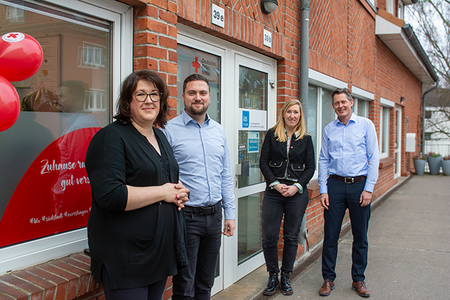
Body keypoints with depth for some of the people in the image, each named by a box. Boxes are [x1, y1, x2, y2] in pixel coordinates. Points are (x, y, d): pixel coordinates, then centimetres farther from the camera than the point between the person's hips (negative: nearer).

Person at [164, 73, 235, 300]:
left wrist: (229, 213, 10)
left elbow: (226, 175, 13)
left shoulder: (218, 131, 9)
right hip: (186, 216, -5)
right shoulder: (169, 130, -7)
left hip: (214, 215, 5)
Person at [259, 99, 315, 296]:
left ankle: (286, 277, 23)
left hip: (297, 193, 1)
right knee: (269, 237, -3)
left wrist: (297, 186, -9)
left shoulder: (306, 138, 7)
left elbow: (310, 167, 5)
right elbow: (263, 162, 2)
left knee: (291, 237, 8)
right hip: (273, 192, 0)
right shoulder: (272, 134, 4)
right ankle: (273, 277, 16)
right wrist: (275, 184, -9)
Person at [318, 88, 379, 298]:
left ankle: (358, 280, 22)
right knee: (330, 235, 3)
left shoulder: (366, 125, 2)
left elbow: (373, 158, -1)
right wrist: (323, 190, 0)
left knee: (360, 236, 7)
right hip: (335, 185, 1)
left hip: (359, 185, -1)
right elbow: (323, 160, 8)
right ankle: (328, 279, 17)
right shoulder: (328, 129, 9)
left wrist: (368, 189, -8)